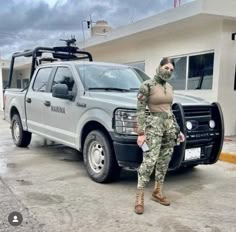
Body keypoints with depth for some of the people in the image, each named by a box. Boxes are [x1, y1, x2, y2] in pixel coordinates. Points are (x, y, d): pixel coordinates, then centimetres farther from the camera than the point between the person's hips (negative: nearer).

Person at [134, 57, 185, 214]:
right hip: (154, 125, -7)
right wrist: (141, 132, -17)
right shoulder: (147, 85, -8)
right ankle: (139, 198, -6)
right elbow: (140, 110, -11)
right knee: (149, 161, -14)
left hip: (170, 125, 7)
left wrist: (177, 129, 17)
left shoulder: (169, 87, 12)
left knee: (164, 162, 10)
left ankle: (157, 192, 23)